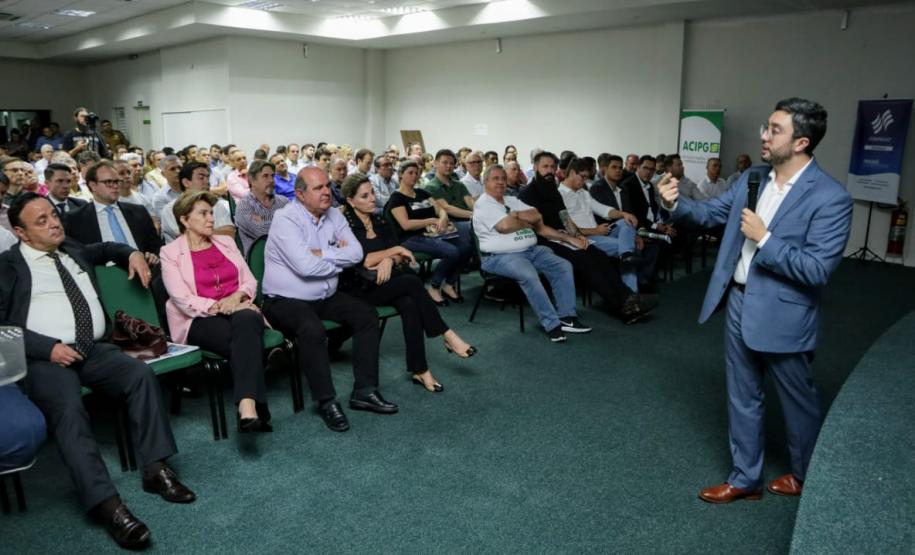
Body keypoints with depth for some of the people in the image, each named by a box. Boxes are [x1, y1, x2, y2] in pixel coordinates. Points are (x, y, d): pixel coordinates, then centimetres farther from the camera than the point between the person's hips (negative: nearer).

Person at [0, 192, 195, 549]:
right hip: (45, 357, -4)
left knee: (142, 375, -24)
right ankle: (107, 504, -38)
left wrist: (131, 254, 22)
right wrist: (48, 347, -15)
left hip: (95, 349, 5)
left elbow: (105, 249, 44)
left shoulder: (74, 251, 22)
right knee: (69, 410, -33)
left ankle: (155, 469, -19)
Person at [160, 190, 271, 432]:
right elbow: (183, 300, -7)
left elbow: (250, 281, 13)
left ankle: (247, 407, -48)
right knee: (247, 338, -35)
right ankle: (256, 409, -37)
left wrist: (236, 297, -9)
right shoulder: (171, 252, 5)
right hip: (200, 320, -3)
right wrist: (219, 307, -17)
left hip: (238, 309, 3)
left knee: (246, 321, -36)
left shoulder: (226, 242, 19)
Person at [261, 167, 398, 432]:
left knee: (367, 313, -6)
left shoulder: (334, 216, 5)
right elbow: (305, 266, -27)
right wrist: (339, 258, -10)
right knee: (313, 330, -34)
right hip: (286, 301, -7)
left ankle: (364, 391, -1)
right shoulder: (286, 219, -16)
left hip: (325, 297, 8)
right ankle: (326, 401, -16)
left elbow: (356, 252, -6)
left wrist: (322, 254, -18)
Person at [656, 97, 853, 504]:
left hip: (782, 314, -6)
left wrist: (764, 238, -23)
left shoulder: (830, 198, -19)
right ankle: (745, 478, 33)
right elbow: (711, 213, 8)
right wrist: (676, 204, -11)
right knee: (742, 398, 16)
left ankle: (807, 476, 41)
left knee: (798, 402, 16)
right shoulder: (752, 177, 2)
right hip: (738, 303, 6)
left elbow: (817, 270, -23)